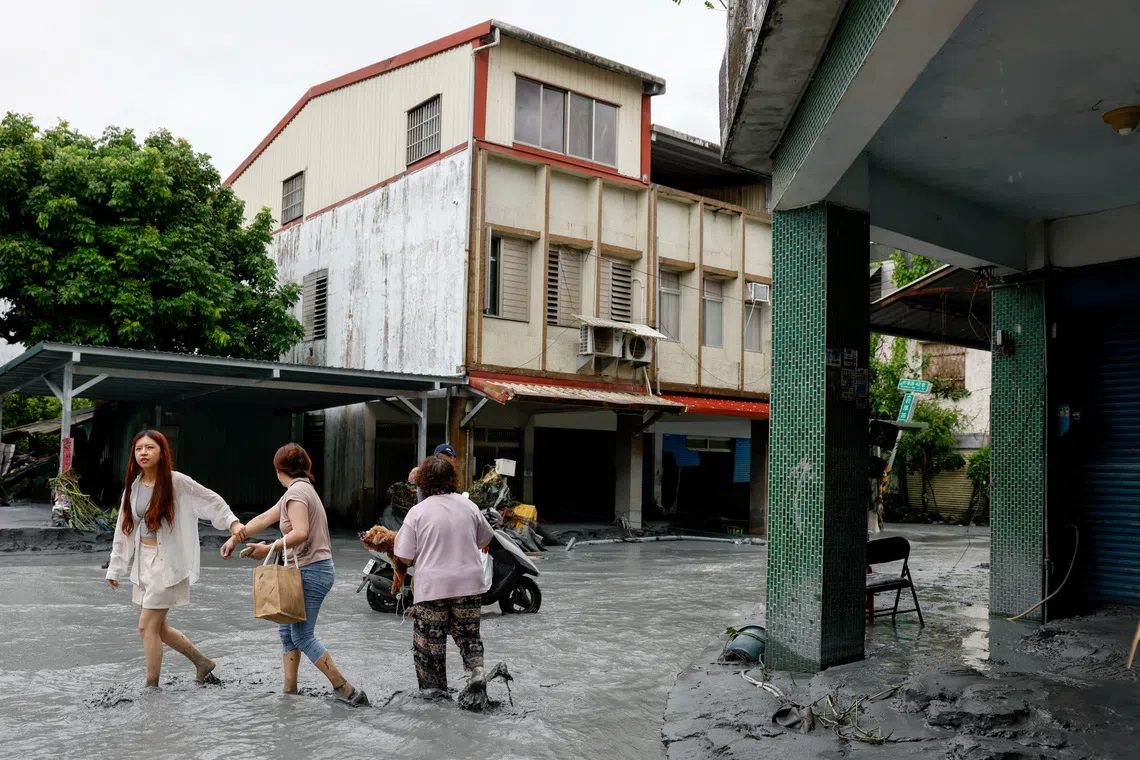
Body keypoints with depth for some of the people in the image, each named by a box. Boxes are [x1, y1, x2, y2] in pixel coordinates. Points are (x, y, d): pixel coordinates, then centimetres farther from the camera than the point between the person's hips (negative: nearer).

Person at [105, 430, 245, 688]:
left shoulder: (176, 482, -12)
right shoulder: (133, 485, 5)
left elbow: (211, 500, -5)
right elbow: (124, 528, 10)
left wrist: (232, 522, -15)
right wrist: (115, 568, 12)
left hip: (167, 562, -7)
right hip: (143, 561, 7)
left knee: (147, 626, -6)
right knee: (159, 627, 14)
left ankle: (151, 686, 8)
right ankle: (202, 663, 32)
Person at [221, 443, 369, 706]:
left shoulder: (297, 491, -13)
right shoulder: (299, 490, 16)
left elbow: (300, 533, -26)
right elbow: (263, 519, 22)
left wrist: (269, 549, -21)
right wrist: (234, 538, 24)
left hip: (311, 571, -10)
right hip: (309, 570, 10)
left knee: (303, 636, -6)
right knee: (287, 630, 14)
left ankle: (346, 690, -4)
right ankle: (289, 690, 19)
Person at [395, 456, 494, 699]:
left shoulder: (417, 512, -9)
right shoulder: (468, 506, 1)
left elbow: (405, 558, -8)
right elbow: (484, 541, 16)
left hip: (432, 587, -3)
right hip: (469, 584, 3)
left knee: (430, 637, 13)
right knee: (467, 632, 19)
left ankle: (433, 686, 22)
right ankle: (477, 668, -2)